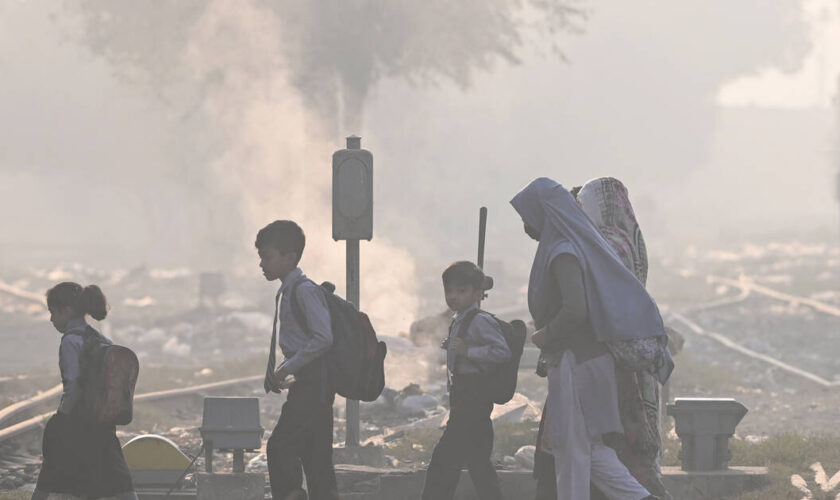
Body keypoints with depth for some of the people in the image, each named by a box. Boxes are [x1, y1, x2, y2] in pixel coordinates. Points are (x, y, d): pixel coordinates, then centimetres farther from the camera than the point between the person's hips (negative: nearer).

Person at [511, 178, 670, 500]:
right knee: (590, 448, 13)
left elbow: (575, 309, -29)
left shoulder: (563, 253, -17)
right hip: (591, 357, 10)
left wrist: (545, 335, -13)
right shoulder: (581, 246, 13)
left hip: (574, 363, -10)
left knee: (571, 451, 0)